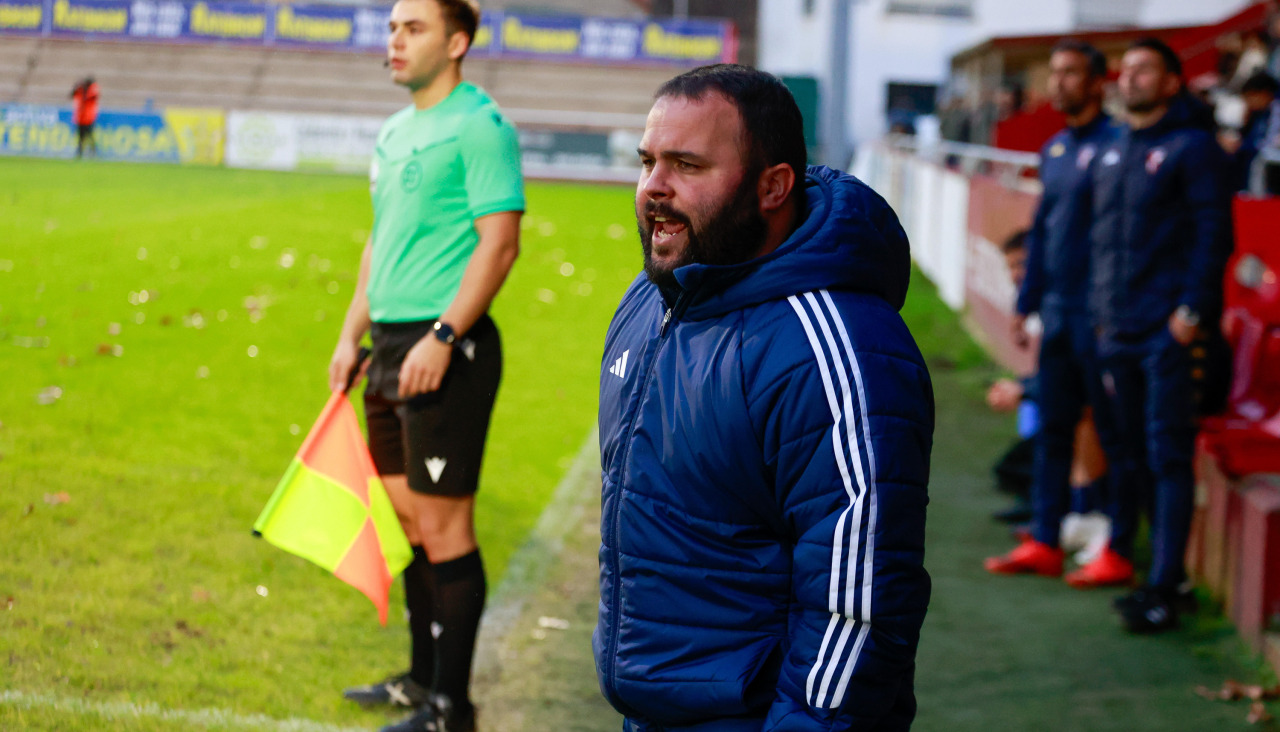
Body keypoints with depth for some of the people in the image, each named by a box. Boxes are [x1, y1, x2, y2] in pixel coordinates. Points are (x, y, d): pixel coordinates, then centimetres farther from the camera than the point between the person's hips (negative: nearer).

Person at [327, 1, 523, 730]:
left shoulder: (480, 126, -11)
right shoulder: (395, 131, 17)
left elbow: (500, 242, -18)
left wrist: (442, 337, -23)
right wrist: (352, 335, 19)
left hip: (447, 349, -9)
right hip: (394, 344, 9)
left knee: (443, 524, -5)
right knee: (407, 516, 14)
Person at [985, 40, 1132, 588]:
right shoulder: (1054, 150, 15)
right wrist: (1026, 302, 18)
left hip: (1098, 315, -8)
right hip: (1057, 312, 8)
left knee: (1113, 434, -1)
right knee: (1052, 429, 11)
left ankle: (1119, 553, 4)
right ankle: (1044, 543, 18)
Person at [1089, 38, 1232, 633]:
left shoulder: (1192, 148, -4)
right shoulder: (1111, 154, 17)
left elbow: (1214, 233, -11)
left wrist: (1192, 311, -17)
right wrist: (1099, 310, 16)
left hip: (1167, 333, -7)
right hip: (1117, 332, 7)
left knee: (1167, 458, -7)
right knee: (1136, 457, 10)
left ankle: (1162, 590, -6)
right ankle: (1164, 570, 19)